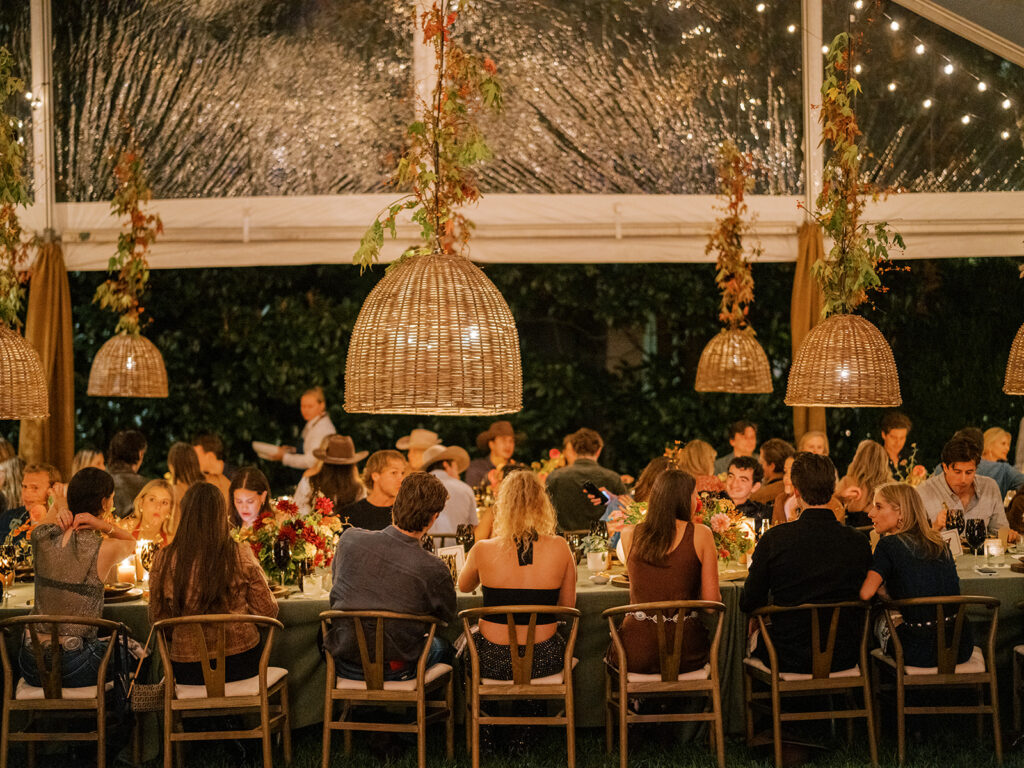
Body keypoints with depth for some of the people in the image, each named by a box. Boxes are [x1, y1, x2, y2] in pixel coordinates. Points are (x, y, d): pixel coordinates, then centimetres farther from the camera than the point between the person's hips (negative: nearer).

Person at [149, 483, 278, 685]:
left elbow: (158, 619, 4)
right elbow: (267, 611, -1)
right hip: (240, 663, -1)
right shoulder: (241, 555, -9)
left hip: (187, 671, 1)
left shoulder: (164, 560, -8)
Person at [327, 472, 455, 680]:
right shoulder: (433, 569, -25)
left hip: (344, 665, 2)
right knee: (442, 646, 33)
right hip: (395, 670, -2)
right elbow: (447, 616, -5)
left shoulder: (350, 539, -16)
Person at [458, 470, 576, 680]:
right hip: (543, 661, 1)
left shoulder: (483, 551, -11)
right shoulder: (560, 548, -10)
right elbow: (568, 605, 3)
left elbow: (463, 586, 11)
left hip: (493, 662, -1)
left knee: (466, 637, 33)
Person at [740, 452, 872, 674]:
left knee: (755, 637, 29)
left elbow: (749, 604, -6)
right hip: (844, 659, 2)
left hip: (788, 659, -2)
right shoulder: (859, 543, -9)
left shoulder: (773, 539, -15)